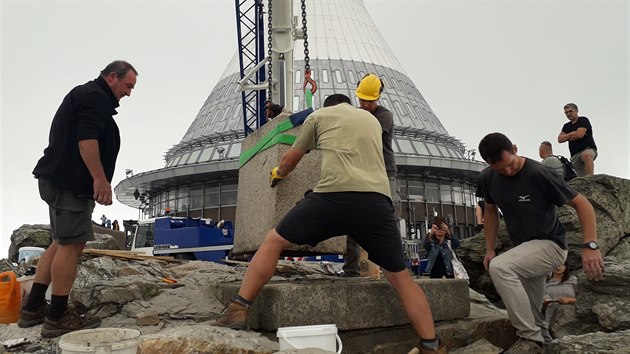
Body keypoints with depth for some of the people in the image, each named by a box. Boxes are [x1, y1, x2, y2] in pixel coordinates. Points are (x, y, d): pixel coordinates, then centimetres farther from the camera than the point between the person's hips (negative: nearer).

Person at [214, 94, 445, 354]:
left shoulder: (318, 116, 23)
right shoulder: (372, 119, 33)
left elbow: (290, 160, 34)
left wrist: (277, 174, 55)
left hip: (334, 195, -3)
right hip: (377, 200, 4)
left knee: (274, 241, 13)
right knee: (400, 277, 16)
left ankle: (237, 312, 7)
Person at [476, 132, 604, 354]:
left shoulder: (538, 174, -23)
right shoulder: (487, 179, -6)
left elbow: (582, 204, -18)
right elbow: (491, 212, 10)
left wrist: (590, 245, -29)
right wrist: (490, 250, 3)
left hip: (550, 244, -7)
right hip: (524, 249, 7)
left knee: (499, 267, -31)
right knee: (529, 312, 17)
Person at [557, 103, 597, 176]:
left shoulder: (583, 120, 4)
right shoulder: (566, 126, 23)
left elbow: (579, 135, -12)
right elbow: (560, 139, 8)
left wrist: (567, 137, 5)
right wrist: (572, 133, -3)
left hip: (589, 150, -7)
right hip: (575, 155, 7)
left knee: (586, 154, -42)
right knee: (581, 178, -4)